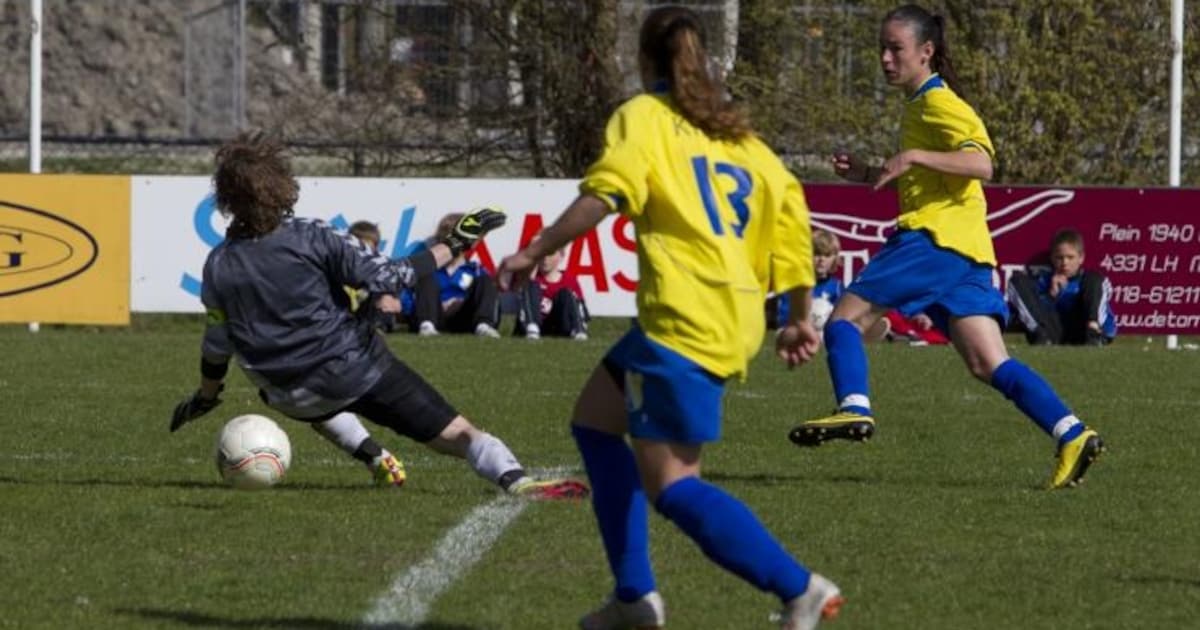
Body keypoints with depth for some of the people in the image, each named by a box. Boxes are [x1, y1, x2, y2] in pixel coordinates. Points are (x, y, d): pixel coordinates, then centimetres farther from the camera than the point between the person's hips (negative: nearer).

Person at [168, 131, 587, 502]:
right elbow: (388, 277, -14)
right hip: (356, 370, -4)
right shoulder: (310, 239, -14)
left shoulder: (218, 266, -4)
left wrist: (205, 397, 25)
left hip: (290, 399, 4)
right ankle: (517, 481, -27)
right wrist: (452, 247, -4)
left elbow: (217, 345, 6)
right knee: (456, 434, -6)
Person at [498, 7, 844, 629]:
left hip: (684, 319, -8)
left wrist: (534, 252, -11)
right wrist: (801, 317, 20)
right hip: (736, 317, 8)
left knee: (670, 483, -8)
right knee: (594, 420, 21)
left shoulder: (644, 116, 1)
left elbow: (604, 194, -17)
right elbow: (789, 208, 15)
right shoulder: (735, 130, 20)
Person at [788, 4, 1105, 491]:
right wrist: (868, 175, 24)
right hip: (965, 250, 10)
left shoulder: (938, 104, -5)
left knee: (846, 317, -6)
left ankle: (854, 409, -21)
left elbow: (980, 162, -20)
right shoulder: (919, 106, 25)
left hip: (938, 237, -10)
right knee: (989, 365, 0)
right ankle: (1072, 436, -11)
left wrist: (913, 157, -26)